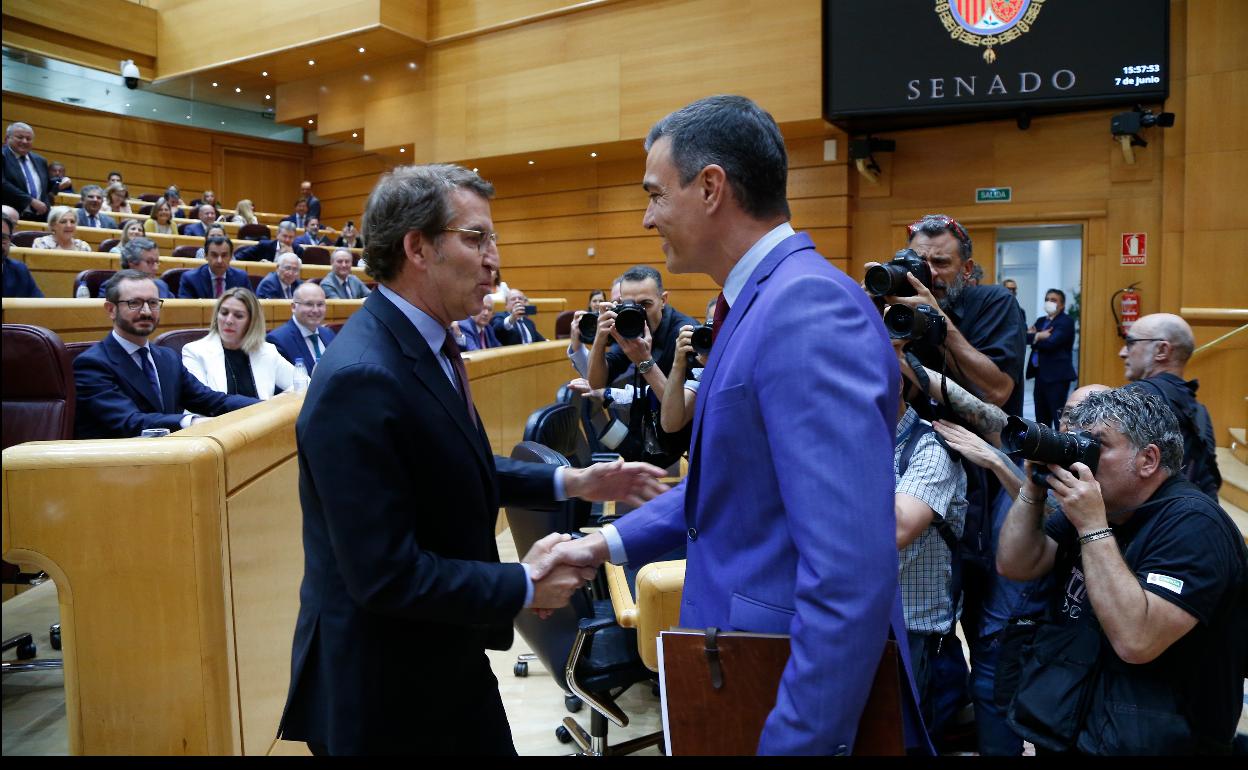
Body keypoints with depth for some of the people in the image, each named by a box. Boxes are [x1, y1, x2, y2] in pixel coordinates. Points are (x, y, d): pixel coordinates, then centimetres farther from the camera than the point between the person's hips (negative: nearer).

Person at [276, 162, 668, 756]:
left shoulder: (424, 342, 2)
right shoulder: (360, 378, -28)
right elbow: (386, 573, -28)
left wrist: (570, 482, 6)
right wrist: (525, 588, -17)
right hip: (386, 689, -8)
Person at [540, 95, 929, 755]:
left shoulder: (809, 310, -25)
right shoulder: (760, 302, 6)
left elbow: (849, 577, -30)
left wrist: (795, 740, -24)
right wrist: (609, 542, 11)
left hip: (802, 692, -9)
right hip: (748, 657, 9)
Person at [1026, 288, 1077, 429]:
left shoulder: (1066, 321, -6)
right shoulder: (1041, 320, 17)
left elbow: (1051, 343, -19)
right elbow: (1026, 337, 4)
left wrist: (1035, 338, -4)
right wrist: (1038, 336, -15)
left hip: (1057, 375, -8)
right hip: (1041, 373, 8)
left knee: (1059, 415, -7)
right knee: (1041, 417, 12)